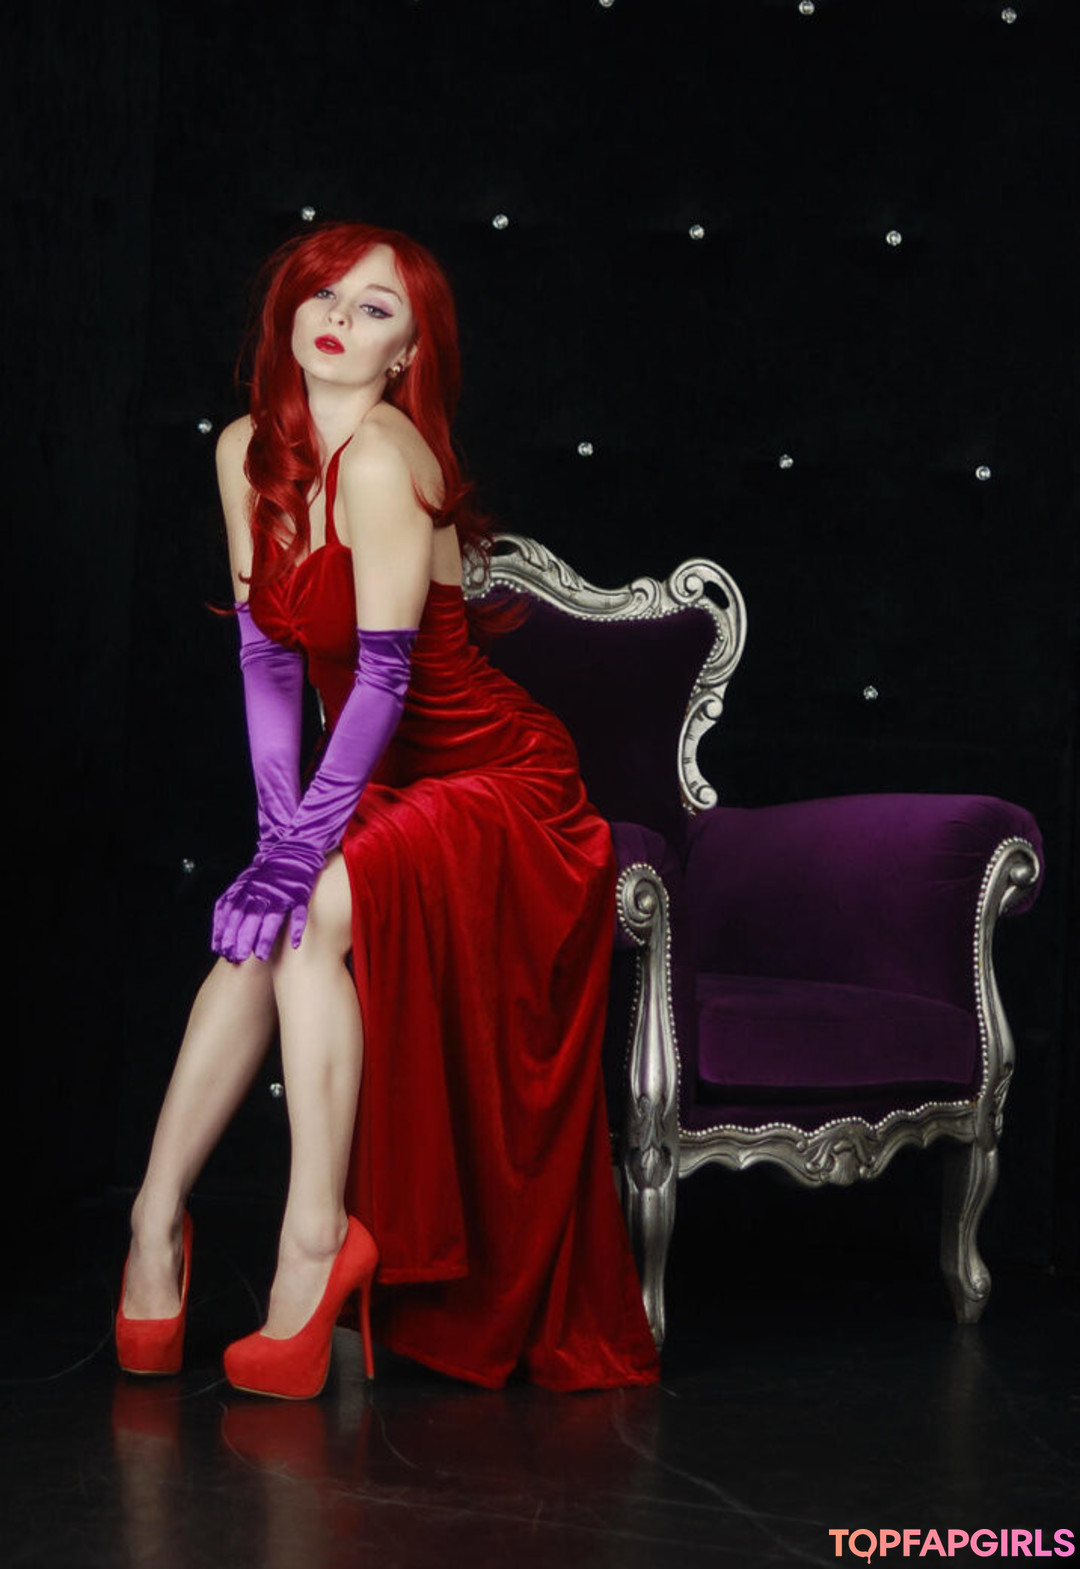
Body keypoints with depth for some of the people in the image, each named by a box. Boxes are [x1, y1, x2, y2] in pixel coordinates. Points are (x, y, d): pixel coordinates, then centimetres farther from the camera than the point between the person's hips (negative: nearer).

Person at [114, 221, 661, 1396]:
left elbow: (384, 677, -25)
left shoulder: (381, 454, -22)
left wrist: (301, 847, -27)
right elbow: (266, 652, 0)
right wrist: (279, 828, -9)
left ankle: (314, 1243, -22)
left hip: (496, 789, -7)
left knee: (309, 915, -27)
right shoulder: (247, 451, 0)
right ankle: (157, 1223, -9)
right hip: (384, 788, 7)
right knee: (263, 928, -15)